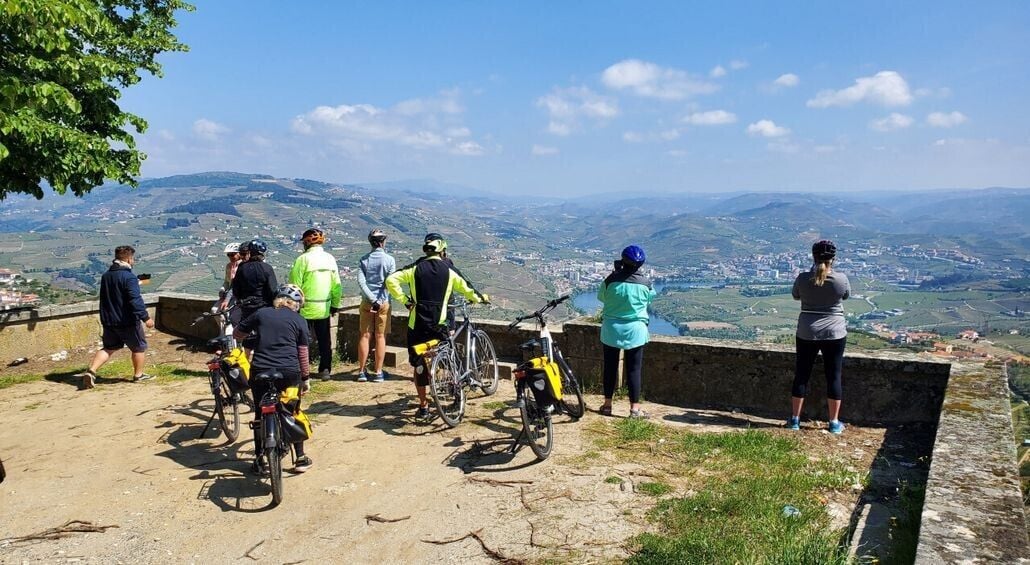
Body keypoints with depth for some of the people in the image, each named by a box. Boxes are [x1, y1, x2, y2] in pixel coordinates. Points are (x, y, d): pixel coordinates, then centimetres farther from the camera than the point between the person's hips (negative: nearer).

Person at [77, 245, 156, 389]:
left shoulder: (106, 276, 9)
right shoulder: (129, 277, -19)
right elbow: (135, 300, -25)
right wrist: (146, 317, -22)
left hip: (109, 321, 7)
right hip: (127, 321, -7)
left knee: (109, 348, 17)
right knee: (139, 347, 11)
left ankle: (91, 371, 0)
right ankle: (138, 375, 20)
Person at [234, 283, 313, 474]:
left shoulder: (261, 314, 9)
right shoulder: (299, 321, 6)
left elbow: (237, 334, 17)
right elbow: (302, 353, 5)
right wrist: (305, 379, 13)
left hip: (260, 371, 1)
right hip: (289, 372, -1)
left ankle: (259, 461, 19)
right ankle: (301, 459, 18)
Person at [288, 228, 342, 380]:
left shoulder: (303, 259, -12)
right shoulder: (330, 259, 3)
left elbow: (294, 285, -12)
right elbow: (337, 286, 6)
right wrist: (335, 305, 16)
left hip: (305, 308, -4)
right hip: (324, 309, 4)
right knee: (324, 340, 13)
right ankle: (325, 370, 18)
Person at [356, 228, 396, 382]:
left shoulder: (364, 260, 3)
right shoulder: (389, 259, -4)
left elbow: (361, 281, -9)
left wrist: (373, 300, -12)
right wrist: (380, 301, -7)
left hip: (367, 302, 2)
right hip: (383, 302, -2)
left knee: (364, 336, 7)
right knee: (380, 337, 3)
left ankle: (362, 372, 10)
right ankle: (378, 372, 7)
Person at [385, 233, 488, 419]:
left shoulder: (415, 268, 2)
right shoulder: (449, 271, 3)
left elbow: (391, 280, -7)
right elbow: (466, 288, 12)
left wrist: (404, 300, -2)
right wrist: (480, 297, 31)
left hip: (417, 324, 0)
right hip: (439, 324, 0)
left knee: (419, 364, 5)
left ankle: (423, 406, 7)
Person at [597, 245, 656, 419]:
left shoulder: (611, 280, -13)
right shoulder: (645, 283, -10)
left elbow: (601, 297, 5)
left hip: (611, 329, 1)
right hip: (635, 330, -1)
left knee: (610, 367, 12)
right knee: (634, 369, 6)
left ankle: (607, 404, 19)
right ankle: (635, 408, 8)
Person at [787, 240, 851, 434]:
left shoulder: (803, 278, -11)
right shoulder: (841, 279, -12)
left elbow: (796, 296, 8)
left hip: (807, 333, 1)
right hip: (834, 333, -1)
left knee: (801, 375, 11)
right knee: (834, 376, 9)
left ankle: (795, 419, 18)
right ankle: (834, 422, 16)